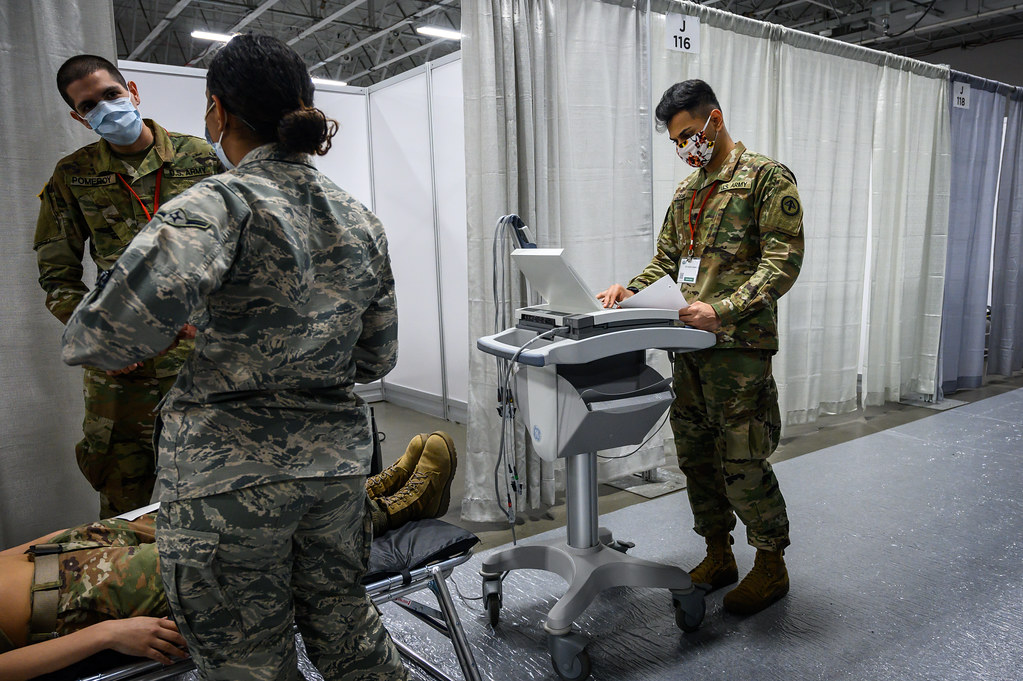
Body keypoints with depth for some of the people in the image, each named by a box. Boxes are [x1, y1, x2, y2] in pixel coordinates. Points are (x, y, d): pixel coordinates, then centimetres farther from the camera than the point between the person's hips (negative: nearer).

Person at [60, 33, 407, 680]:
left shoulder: (219, 204, -14)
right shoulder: (362, 221, 6)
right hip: (337, 456, 6)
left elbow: (115, 329, -28)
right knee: (340, 614, 25)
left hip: (231, 470, -6)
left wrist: (83, 338, -6)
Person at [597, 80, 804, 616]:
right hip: (689, 347, 7)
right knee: (695, 457, 12)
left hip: (739, 347, -7)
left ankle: (771, 565, 20)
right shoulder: (687, 190, 18)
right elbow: (666, 260, 21)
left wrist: (721, 310, -24)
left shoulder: (767, 178, -4)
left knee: (742, 464, -2)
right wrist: (632, 291, 1)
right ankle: (718, 557, 29)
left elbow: (783, 261, -13)